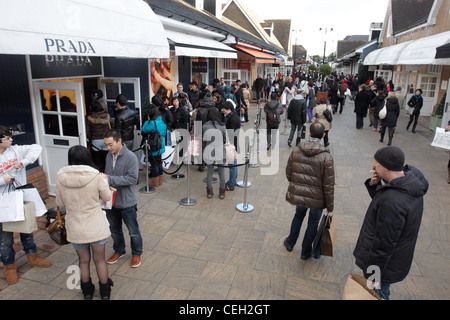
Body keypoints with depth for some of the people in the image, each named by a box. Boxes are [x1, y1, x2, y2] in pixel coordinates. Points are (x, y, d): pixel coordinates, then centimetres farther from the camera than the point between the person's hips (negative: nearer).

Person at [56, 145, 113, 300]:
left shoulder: (61, 178, -11)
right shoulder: (95, 177, -19)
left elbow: (60, 203, 3)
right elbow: (107, 197, -3)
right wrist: (104, 182, 11)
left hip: (75, 228, 2)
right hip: (96, 227, -2)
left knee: (83, 261, 22)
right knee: (100, 260, 18)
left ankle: (87, 292, 40)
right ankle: (105, 292, 35)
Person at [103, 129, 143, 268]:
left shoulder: (131, 157, -20)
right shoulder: (109, 156, 1)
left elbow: (132, 179, -26)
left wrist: (109, 179, -30)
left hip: (127, 203, -6)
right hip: (111, 201, 6)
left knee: (133, 232, 11)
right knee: (114, 230, 23)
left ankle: (136, 254, 33)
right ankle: (119, 251, 46)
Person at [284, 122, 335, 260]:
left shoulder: (296, 151, -10)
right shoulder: (326, 157, -20)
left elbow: (288, 174, 0)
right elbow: (328, 185, -16)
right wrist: (330, 207, -4)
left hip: (297, 193, 3)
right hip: (316, 198, -3)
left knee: (298, 216, 29)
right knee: (313, 223, 19)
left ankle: (290, 243, 46)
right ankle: (306, 252, 37)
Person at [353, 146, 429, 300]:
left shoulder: (392, 201, -35)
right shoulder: (410, 181, -5)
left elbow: (383, 244, -28)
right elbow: (381, 204, 10)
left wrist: (371, 275, -17)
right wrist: (375, 185, -10)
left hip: (385, 264, -9)